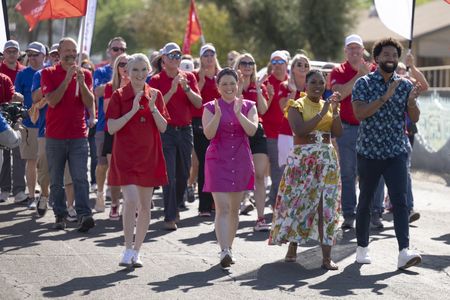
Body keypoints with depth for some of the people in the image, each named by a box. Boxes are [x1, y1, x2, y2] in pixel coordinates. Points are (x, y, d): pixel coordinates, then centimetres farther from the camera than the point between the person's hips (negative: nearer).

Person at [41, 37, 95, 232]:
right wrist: (67, 79, -18)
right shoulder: (48, 73, 2)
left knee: (80, 178, -9)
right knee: (56, 181, 5)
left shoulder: (84, 74, 8)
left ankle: (84, 215, -16)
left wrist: (81, 82, -15)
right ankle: (60, 216, 13)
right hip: (55, 136, 0)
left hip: (78, 136, 0)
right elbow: (51, 101, -11)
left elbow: (90, 103, -1)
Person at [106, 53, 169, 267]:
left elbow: (163, 127, 2)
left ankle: (136, 251, 19)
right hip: (125, 156, -4)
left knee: (145, 206, 7)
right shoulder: (119, 96, -3)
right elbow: (111, 128, -10)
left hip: (149, 156, 4)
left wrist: (153, 107, -14)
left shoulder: (155, 95, 7)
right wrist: (133, 110, -18)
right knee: (131, 201, -17)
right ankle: (127, 250, -6)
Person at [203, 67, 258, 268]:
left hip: (241, 161, 3)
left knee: (234, 209, 11)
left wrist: (238, 113, -22)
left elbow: (252, 130, -9)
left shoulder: (248, 106, 6)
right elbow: (208, 134, -12)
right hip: (218, 161, -3)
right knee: (222, 208, -13)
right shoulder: (211, 107, 1)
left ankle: (229, 248, 24)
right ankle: (224, 251, -21)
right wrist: (218, 115, -26)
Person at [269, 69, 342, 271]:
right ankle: (292, 249, 19)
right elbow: (300, 130, -18)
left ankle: (326, 257, -6)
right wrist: (321, 113, -17)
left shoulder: (328, 105, 13)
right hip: (302, 159, -3)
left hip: (327, 159, 3)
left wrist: (335, 111, -10)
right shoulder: (297, 106, -1)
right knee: (298, 202, 2)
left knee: (327, 205, -4)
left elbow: (338, 133, 2)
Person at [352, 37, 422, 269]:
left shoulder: (405, 85, 7)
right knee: (365, 201, 9)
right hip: (369, 152, -1)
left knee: (399, 200, -11)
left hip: (396, 152, 1)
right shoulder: (364, 83, -2)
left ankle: (404, 252, -19)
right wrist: (386, 97, -23)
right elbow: (359, 113, -16)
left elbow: (414, 118, 4)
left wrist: (412, 101, -16)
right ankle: (362, 248, 23)